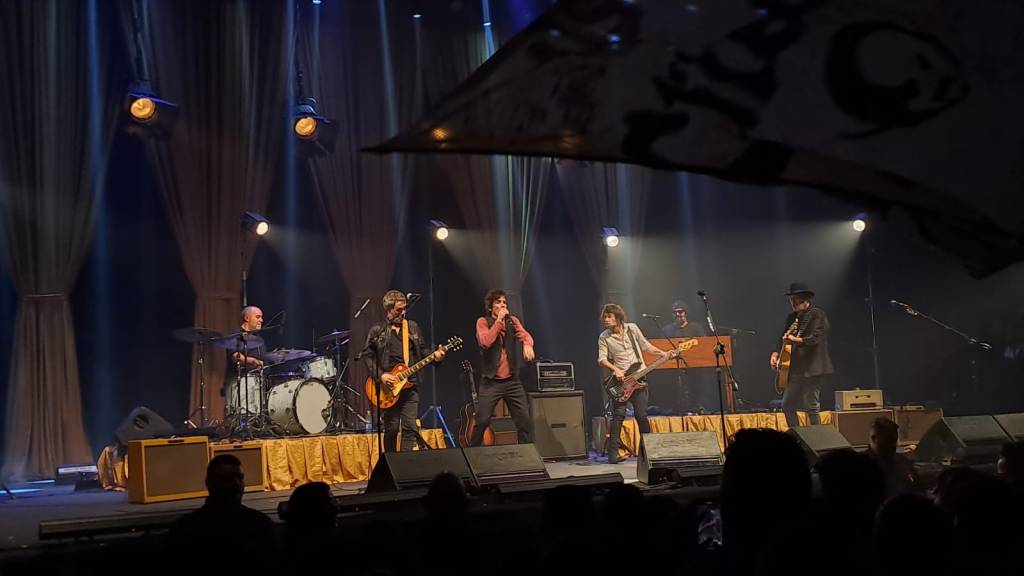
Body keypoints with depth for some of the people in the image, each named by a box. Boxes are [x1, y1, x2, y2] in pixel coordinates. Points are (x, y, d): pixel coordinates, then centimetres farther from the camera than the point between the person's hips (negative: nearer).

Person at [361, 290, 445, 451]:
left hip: (410, 385, 3)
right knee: (391, 428, 4)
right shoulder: (377, 330, 1)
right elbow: (367, 355, -1)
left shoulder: (413, 327, 11)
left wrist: (434, 355, -6)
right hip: (388, 387, -2)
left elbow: (422, 351, 15)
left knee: (410, 427, -4)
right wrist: (380, 375, -12)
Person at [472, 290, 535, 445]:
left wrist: (527, 344, -30)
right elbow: (486, 342, -19)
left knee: (525, 420, 1)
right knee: (482, 421, -8)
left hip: (512, 381, 3)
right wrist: (499, 320, -15)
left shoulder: (513, 321, 10)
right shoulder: (483, 322, -1)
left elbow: (525, 335, -8)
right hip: (491, 381, -3)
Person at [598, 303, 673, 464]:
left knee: (641, 415, 1)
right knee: (618, 415, -8)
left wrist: (663, 353, 2)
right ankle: (613, 453, -7)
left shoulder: (632, 328, 4)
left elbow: (645, 345, 12)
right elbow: (602, 358, -5)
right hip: (620, 380, -1)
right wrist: (615, 369, -20)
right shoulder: (604, 337, 0)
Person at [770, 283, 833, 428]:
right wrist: (776, 353, 5)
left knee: (812, 407, -7)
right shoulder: (792, 317, 17)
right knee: (787, 405, 8)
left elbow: (815, 339, -18)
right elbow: (784, 338, 22)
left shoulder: (817, 315, -6)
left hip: (812, 368, -8)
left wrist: (795, 340, -30)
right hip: (796, 369, 8)